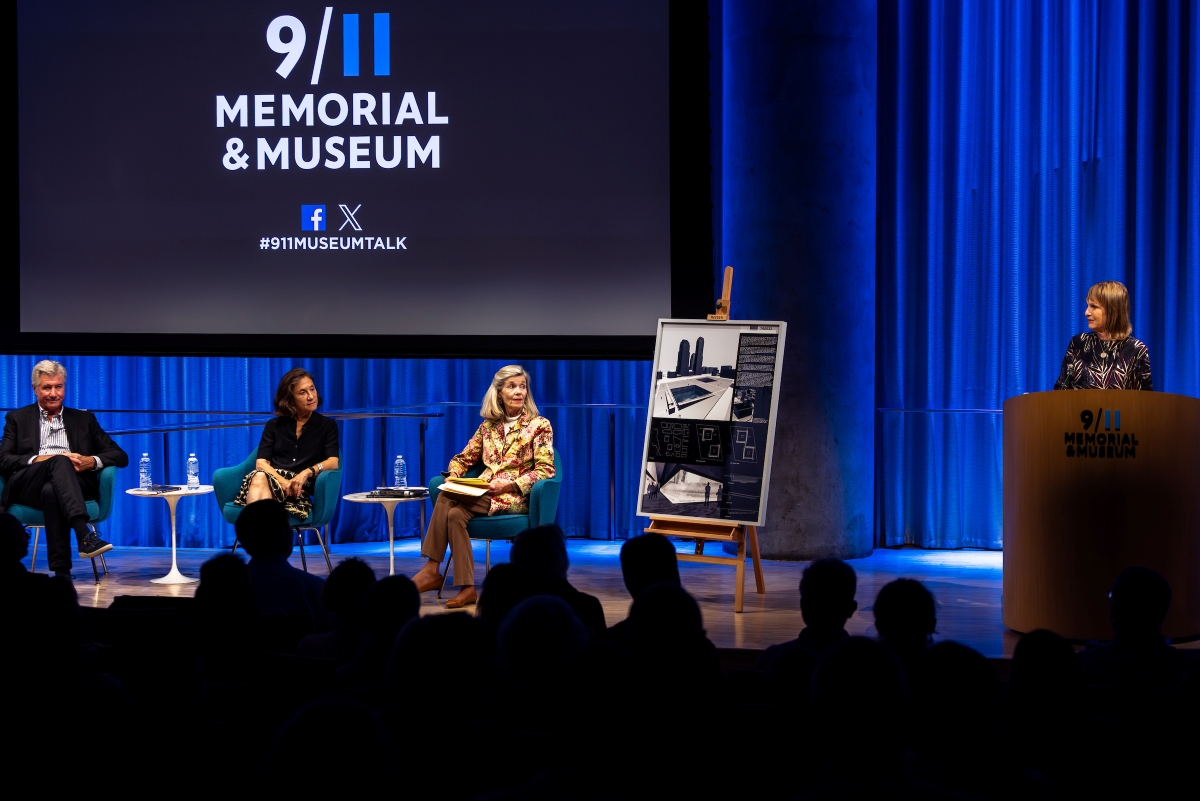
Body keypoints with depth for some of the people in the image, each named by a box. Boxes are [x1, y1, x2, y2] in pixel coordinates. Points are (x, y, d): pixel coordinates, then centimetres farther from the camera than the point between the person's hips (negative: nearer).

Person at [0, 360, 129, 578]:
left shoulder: (84, 419, 24)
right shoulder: (18, 419, 22)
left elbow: (120, 456, 15)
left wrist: (92, 461, -6)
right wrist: (37, 460, -12)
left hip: (76, 483, 1)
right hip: (28, 485, -1)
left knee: (51, 492, -38)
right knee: (60, 461, -35)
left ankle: (61, 572, -47)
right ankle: (84, 535, -54)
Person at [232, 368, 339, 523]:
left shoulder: (327, 425, 17)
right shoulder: (274, 426, 21)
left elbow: (333, 462, 2)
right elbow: (261, 463, 7)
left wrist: (307, 472, -18)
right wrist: (283, 482, -14)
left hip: (298, 490, -2)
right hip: (274, 479, 2)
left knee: (260, 480, -37)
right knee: (259, 477, -38)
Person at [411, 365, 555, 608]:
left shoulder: (539, 425, 1)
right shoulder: (489, 425, 15)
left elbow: (545, 470, -6)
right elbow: (463, 458, 19)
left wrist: (509, 484, -19)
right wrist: (453, 476, -6)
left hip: (515, 498, -5)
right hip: (482, 495, 5)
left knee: (447, 498, -27)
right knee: (454, 514, -31)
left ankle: (433, 570, -23)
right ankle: (467, 588, -34)